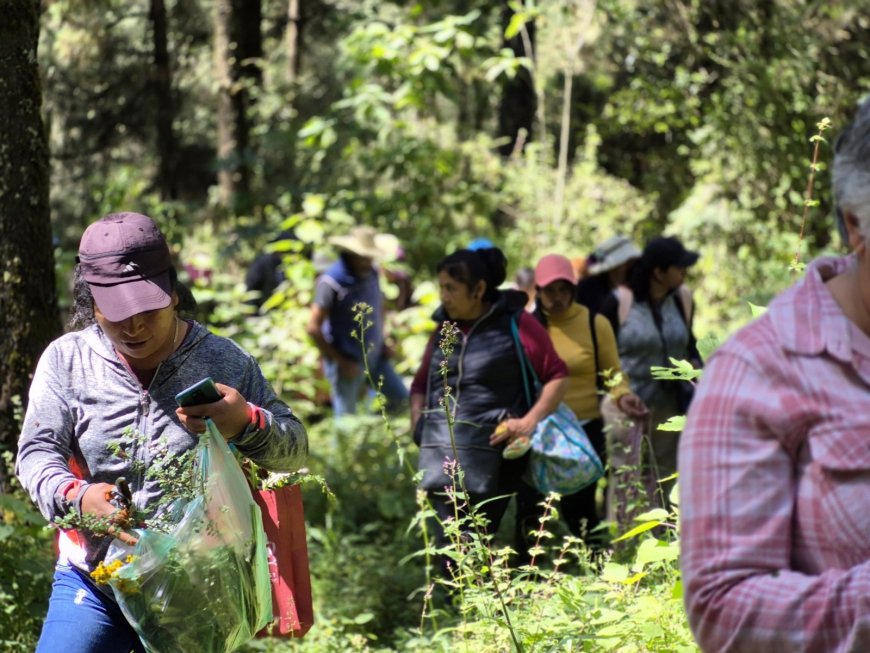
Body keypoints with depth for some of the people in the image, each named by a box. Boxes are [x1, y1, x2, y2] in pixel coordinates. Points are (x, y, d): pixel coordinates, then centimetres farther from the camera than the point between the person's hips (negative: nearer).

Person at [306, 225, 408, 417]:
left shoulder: (372, 273, 0)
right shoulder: (331, 283, -21)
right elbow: (313, 328, -20)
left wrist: (381, 341, 9)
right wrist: (341, 362, -16)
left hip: (374, 356, 6)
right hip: (348, 363, -6)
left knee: (401, 399, 7)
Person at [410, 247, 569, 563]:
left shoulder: (514, 324, 0)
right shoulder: (444, 328, 16)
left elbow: (557, 376, 1)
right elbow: (421, 384, 27)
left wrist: (531, 420, -10)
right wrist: (417, 424, 10)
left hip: (491, 456, -4)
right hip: (441, 455, 4)